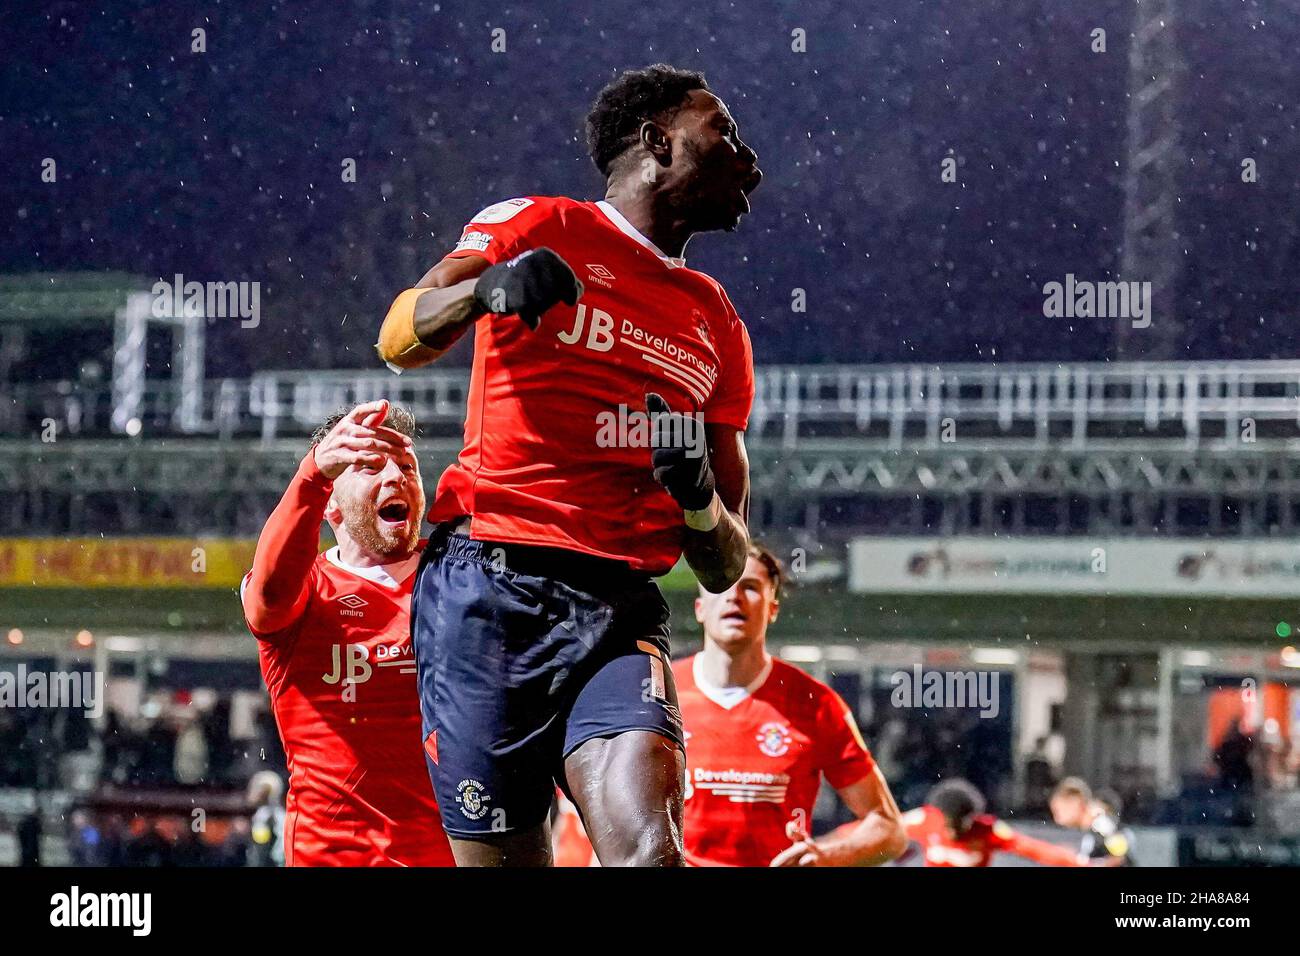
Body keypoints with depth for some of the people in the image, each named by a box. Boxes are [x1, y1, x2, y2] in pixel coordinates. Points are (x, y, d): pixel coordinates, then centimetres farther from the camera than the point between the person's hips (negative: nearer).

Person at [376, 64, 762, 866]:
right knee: (505, 861, -7)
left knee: (649, 846, -23)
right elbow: (400, 343, -9)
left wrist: (699, 504, -1)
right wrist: (485, 288, -30)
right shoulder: (540, 228, 9)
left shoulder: (717, 326, 23)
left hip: (619, 613, 4)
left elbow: (727, 569, 22)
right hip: (488, 589, -3)